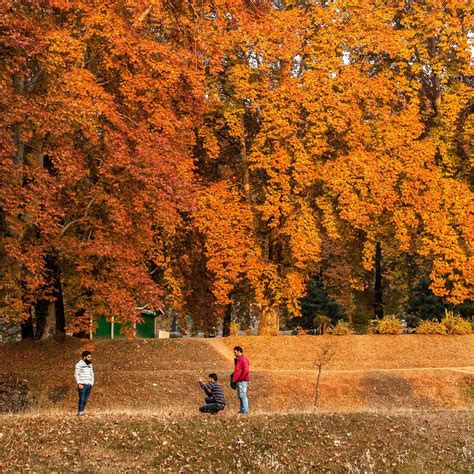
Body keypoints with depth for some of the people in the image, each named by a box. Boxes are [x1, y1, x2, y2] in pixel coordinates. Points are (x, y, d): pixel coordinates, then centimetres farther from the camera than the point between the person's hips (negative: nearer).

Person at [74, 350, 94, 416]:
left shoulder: (90, 364, 15)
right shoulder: (79, 364, -5)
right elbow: (76, 374, -9)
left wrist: (92, 384, 11)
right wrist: (79, 384, -15)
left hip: (89, 385, 6)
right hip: (82, 385, -6)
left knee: (85, 400, 5)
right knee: (82, 399, -10)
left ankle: (82, 412, 9)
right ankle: (80, 412, -8)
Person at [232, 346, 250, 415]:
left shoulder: (243, 359, -13)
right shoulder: (237, 360, 19)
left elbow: (246, 370, -21)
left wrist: (241, 378, -17)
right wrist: (234, 379, 17)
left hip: (242, 381, -10)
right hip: (238, 381, 10)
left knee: (243, 395, -12)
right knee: (240, 396, 11)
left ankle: (245, 411, -13)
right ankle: (242, 410, 16)